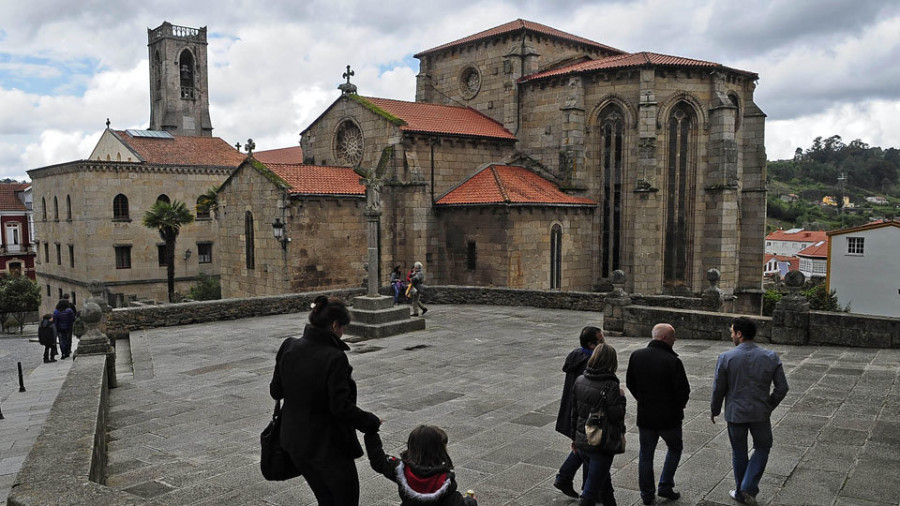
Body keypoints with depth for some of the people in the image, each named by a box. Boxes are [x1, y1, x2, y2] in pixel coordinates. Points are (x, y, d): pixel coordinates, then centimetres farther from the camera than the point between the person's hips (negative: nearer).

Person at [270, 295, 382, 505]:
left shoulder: (288, 347, -6)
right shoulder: (335, 358, -24)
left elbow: (276, 391, 3)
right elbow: (342, 407, -23)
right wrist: (372, 423, -8)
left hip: (295, 441, 6)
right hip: (328, 445, -6)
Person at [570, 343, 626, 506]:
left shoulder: (579, 381, 0)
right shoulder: (611, 387, -20)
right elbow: (616, 417, -22)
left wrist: (575, 437, 18)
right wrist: (621, 398, -8)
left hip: (582, 442, 7)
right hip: (601, 444, -7)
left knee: (604, 482, 26)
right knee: (590, 492, 3)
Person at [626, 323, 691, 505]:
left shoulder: (636, 356, -5)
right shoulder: (673, 361, -20)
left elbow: (630, 383, 4)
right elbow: (683, 391, -16)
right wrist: (678, 407, 4)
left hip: (644, 415, 4)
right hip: (669, 417, -4)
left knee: (646, 453, 14)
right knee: (675, 448, 21)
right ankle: (665, 486, 21)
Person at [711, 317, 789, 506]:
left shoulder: (726, 358, -14)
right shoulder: (771, 357, -8)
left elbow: (718, 389, -8)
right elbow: (782, 387, -3)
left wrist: (714, 411, 8)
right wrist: (769, 406, 14)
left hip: (735, 413, -1)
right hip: (760, 413, 1)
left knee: (739, 453, 16)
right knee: (762, 448, 21)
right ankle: (749, 487, 9)